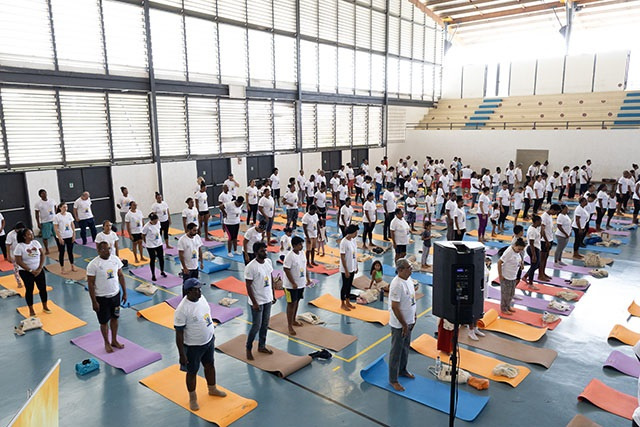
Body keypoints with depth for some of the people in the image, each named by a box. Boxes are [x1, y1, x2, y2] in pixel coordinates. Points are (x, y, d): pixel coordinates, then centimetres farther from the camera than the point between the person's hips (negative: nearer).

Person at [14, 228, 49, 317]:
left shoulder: (36, 242, -1)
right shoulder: (19, 247, -13)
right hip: (26, 272, -4)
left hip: (39, 270, 4)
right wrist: (30, 271, -17)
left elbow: (42, 255, 0)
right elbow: (19, 261, -15)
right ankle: (31, 310, 18)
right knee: (29, 290, 5)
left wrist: (40, 268, -10)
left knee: (43, 288, 7)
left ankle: (45, 307, 24)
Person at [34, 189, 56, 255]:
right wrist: (38, 223, -6)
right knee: (45, 237, 1)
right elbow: (37, 214, -2)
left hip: (54, 220, 3)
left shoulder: (52, 201, 5)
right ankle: (47, 250, 14)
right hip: (45, 222, -2)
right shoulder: (38, 203, -4)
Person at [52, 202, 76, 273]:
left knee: (70, 252, 12)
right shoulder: (56, 217, -12)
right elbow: (55, 229, -11)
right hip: (61, 238, -3)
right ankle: (62, 268, 16)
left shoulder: (69, 214, 0)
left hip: (70, 237, 3)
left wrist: (74, 235, 2)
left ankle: (72, 266, 23)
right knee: (61, 253, 6)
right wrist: (60, 238, -14)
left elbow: (72, 225, 6)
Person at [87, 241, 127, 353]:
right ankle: (107, 343, 30)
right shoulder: (93, 264, -18)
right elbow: (90, 284, -14)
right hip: (102, 297, -4)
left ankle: (114, 341, 34)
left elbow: (121, 276, 5)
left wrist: (124, 292, 5)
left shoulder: (115, 259, -5)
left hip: (115, 294, 4)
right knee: (104, 322, 10)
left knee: (114, 318, 17)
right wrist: (94, 302, -13)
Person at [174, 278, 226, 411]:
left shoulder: (201, 297, -6)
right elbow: (179, 334, -23)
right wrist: (182, 354, -18)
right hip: (193, 346, -7)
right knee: (192, 372, 14)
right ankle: (192, 398, 38)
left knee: (210, 365, 25)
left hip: (208, 341, 7)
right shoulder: (182, 309, -29)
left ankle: (212, 389, 49)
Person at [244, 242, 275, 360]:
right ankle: (248, 348, 23)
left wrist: (273, 294, 13)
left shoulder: (268, 261, -1)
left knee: (265, 325, 17)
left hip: (268, 299, 7)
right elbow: (248, 286, -18)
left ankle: (262, 346, 35)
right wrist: (254, 303, -17)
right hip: (258, 301, -7)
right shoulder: (251, 267, -22)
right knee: (256, 326, 3)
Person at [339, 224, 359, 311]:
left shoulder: (353, 240, 2)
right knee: (345, 285, 6)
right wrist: (346, 270, -19)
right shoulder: (344, 242, -22)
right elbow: (342, 257, -21)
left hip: (352, 268, 8)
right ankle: (343, 304, 21)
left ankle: (347, 302, 33)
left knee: (349, 285, 18)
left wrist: (356, 266, 13)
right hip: (346, 269, -7)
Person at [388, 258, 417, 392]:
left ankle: (402, 370, 44)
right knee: (396, 351, 5)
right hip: (399, 324, -9)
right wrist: (404, 325, -20)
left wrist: (413, 318, 17)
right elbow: (394, 307, -26)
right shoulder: (397, 284, -28)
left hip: (408, 321, 9)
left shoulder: (408, 279, 1)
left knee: (405, 347, 24)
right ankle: (393, 380, 19)